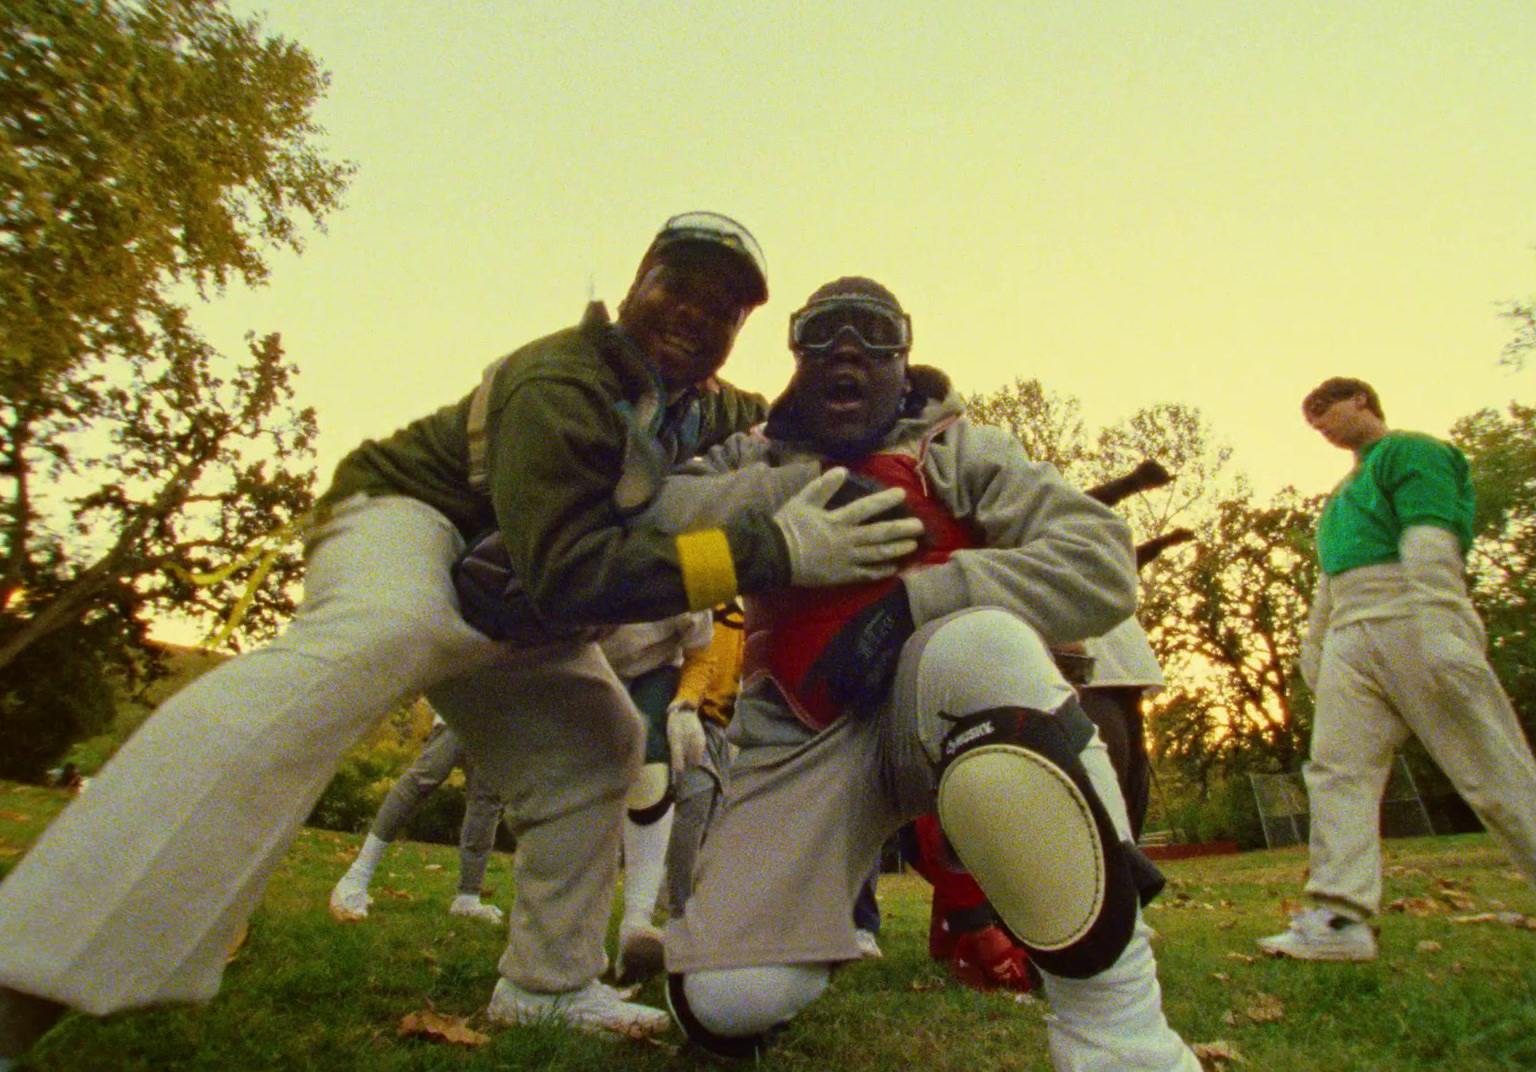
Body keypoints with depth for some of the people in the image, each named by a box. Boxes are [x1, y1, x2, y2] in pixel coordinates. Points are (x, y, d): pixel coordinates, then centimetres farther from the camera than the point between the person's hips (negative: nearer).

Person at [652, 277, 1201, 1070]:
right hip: (803, 737, 2)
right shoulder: (754, 462, 14)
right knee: (725, 1003, -14)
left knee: (981, 645, -37)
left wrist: (912, 599, -20)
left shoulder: (958, 452, 6)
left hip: (942, 706, -1)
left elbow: (1102, 564, -9)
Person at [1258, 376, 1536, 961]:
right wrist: (1312, 645, 24)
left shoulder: (1411, 451, 3)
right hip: (1351, 638, 8)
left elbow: (1432, 543, -12)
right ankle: (1341, 918, -9)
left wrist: (1434, 628, -23)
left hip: (1410, 621, -8)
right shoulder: (1345, 490, 30)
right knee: (1337, 769, -5)